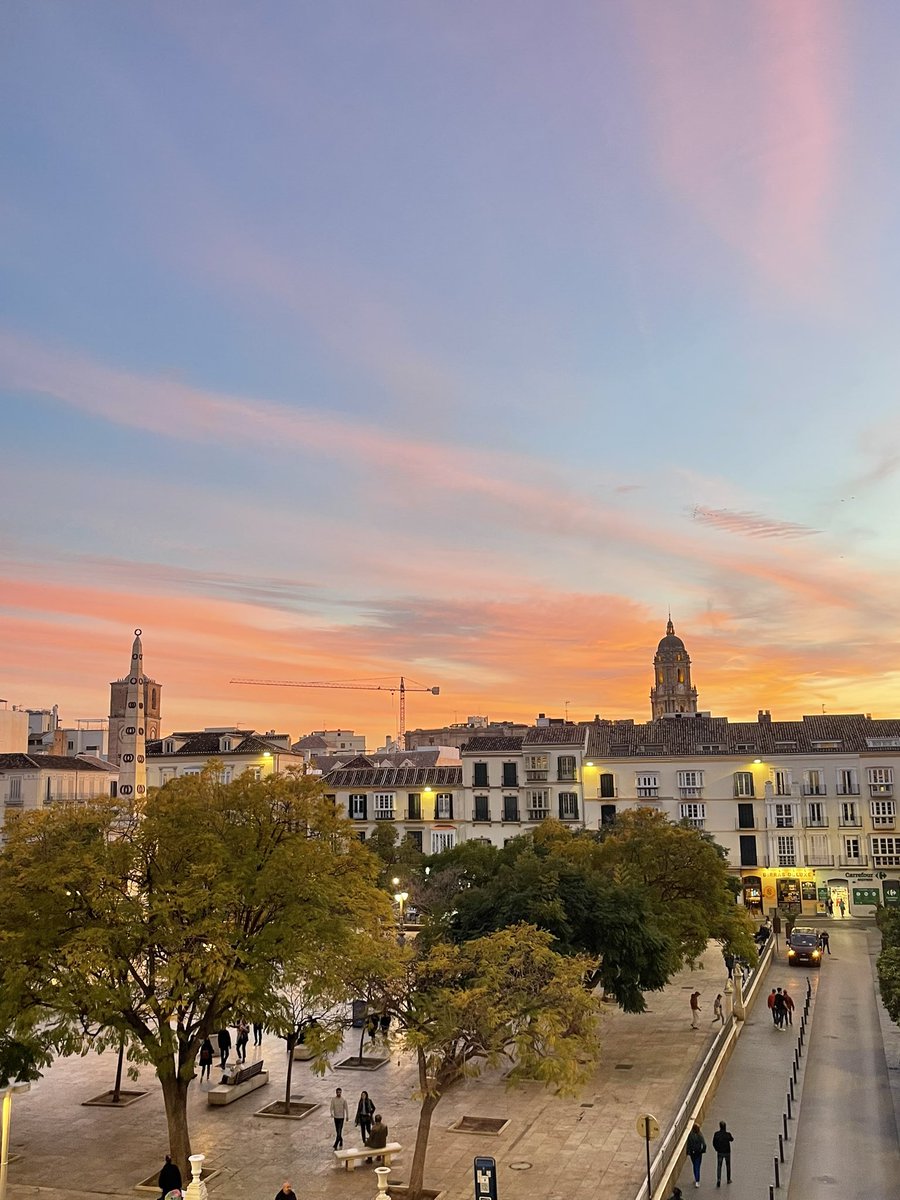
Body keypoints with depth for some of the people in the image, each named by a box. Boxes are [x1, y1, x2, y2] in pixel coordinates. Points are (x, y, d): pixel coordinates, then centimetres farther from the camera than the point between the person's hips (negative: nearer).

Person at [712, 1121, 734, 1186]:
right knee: (728, 1166, 20)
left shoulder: (716, 1134, -12)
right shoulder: (728, 1134, -17)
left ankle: (718, 1179, -14)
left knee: (719, 1166, 4)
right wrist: (726, 1131, 5)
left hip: (719, 1153, 0)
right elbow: (731, 1139, 6)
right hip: (727, 1152, 0)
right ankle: (728, 1179, 32)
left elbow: (714, 1143, -4)